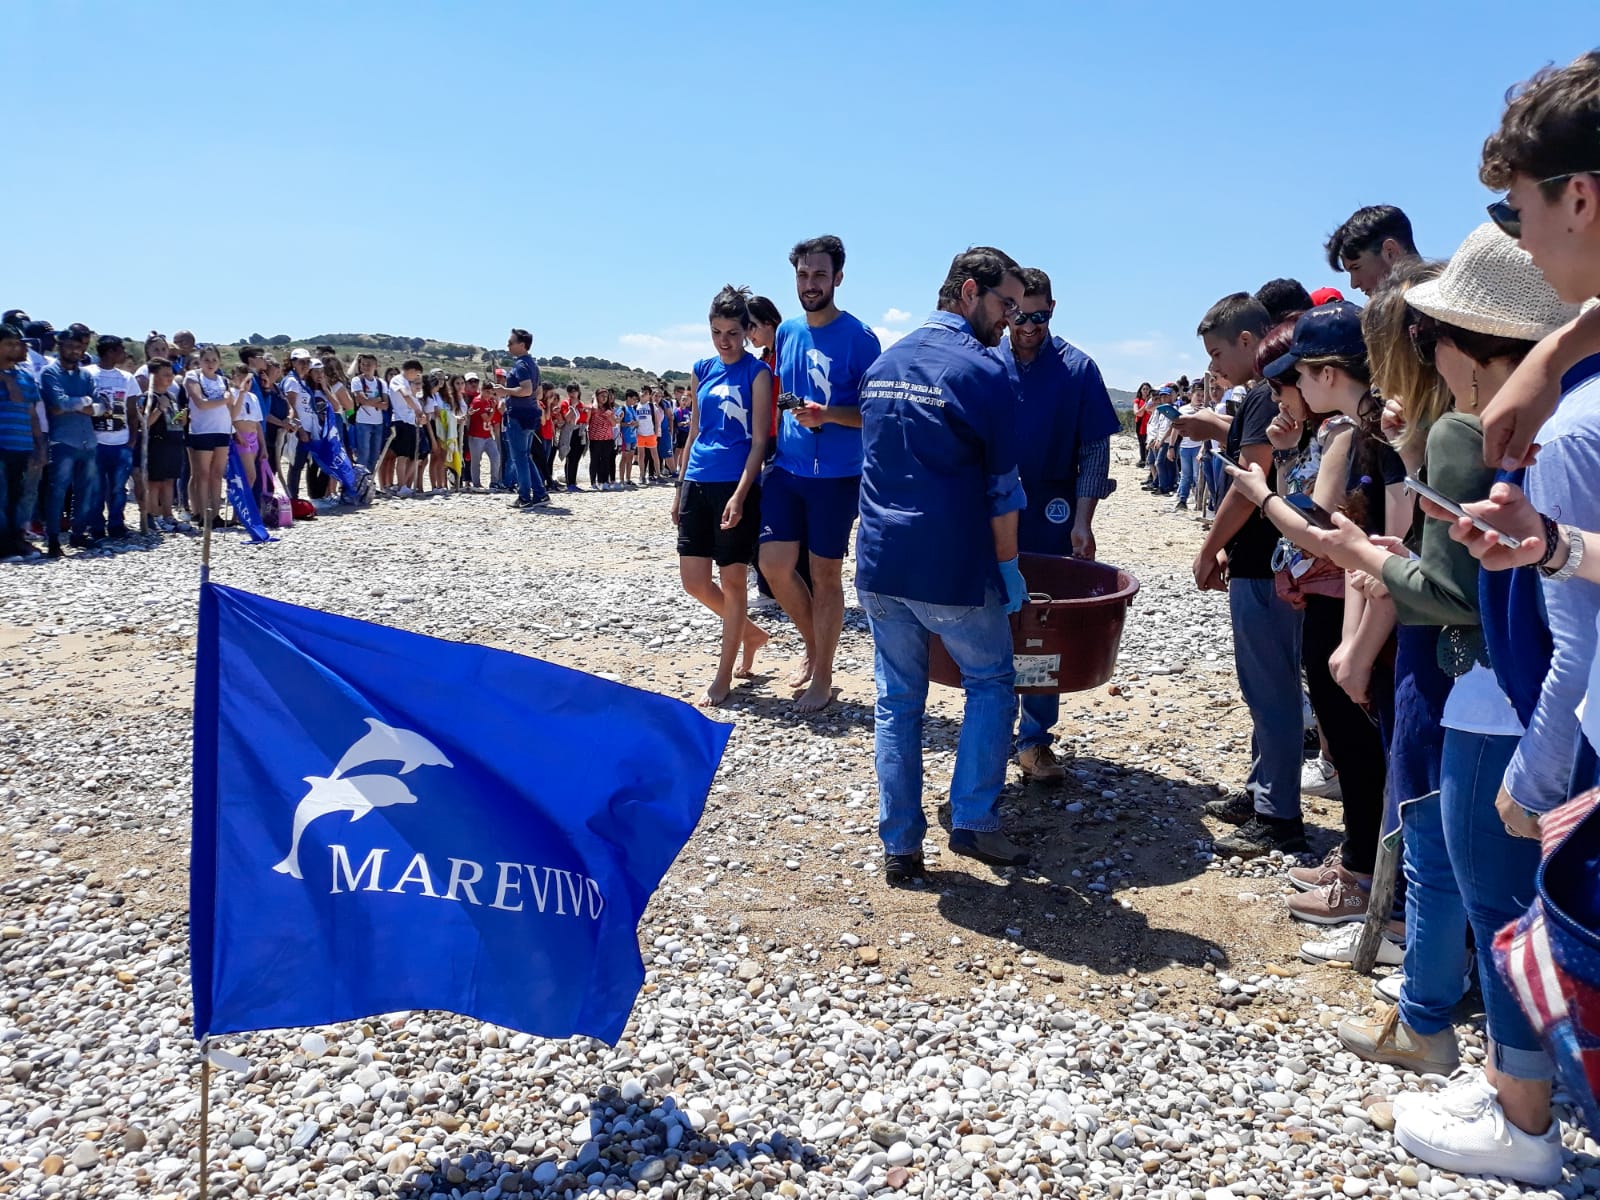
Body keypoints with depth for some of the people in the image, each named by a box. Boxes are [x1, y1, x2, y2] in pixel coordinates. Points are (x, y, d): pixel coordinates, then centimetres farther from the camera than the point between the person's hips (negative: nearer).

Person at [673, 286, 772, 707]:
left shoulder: (757, 373, -4)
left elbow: (759, 439, -9)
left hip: (736, 486, -6)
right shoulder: (701, 370, 12)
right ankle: (749, 632, 30)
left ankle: (724, 677, 11)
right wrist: (680, 488, 15)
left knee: (732, 580, 1)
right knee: (694, 581, 5)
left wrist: (740, 495, -18)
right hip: (697, 484, 6)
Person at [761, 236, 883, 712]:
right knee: (775, 564, 1)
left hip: (836, 475, -5)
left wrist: (825, 415, -24)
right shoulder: (786, 332, 9)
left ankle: (823, 677, 17)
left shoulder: (859, 337, -9)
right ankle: (813, 647, 26)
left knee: (825, 573, 3)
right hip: (786, 468, 5)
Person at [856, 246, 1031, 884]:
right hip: (953, 569, -5)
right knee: (990, 682, 14)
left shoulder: (881, 364, 12)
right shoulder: (984, 373, -9)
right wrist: (1009, 567, 2)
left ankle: (899, 847, 15)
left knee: (896, 700, 11)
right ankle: (972, 822, 12)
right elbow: (1002, 487, -7)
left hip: (880, 564, 6)